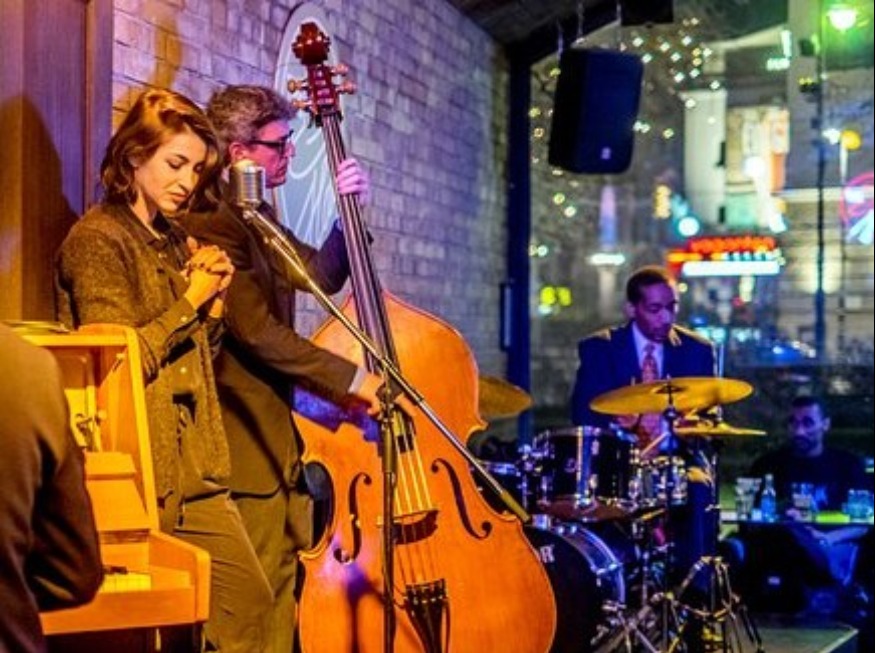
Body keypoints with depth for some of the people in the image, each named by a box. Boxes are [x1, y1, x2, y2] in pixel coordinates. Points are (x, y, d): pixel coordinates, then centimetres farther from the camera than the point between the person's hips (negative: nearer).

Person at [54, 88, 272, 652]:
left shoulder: (173, 241, 16)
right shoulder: (97, 240, -9)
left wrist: (214, 302, 3)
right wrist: (190, 301, -12)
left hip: (196, 470, 8)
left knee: (249, 600, 5)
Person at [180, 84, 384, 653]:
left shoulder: (258, 216, 14)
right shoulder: (213, 223, -18)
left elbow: (322, 276, 16)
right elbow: (258, 330, -24)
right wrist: (350, 379, -22)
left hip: (280, 434, 10)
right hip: (246, 440, -10)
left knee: (295, 581, 15)